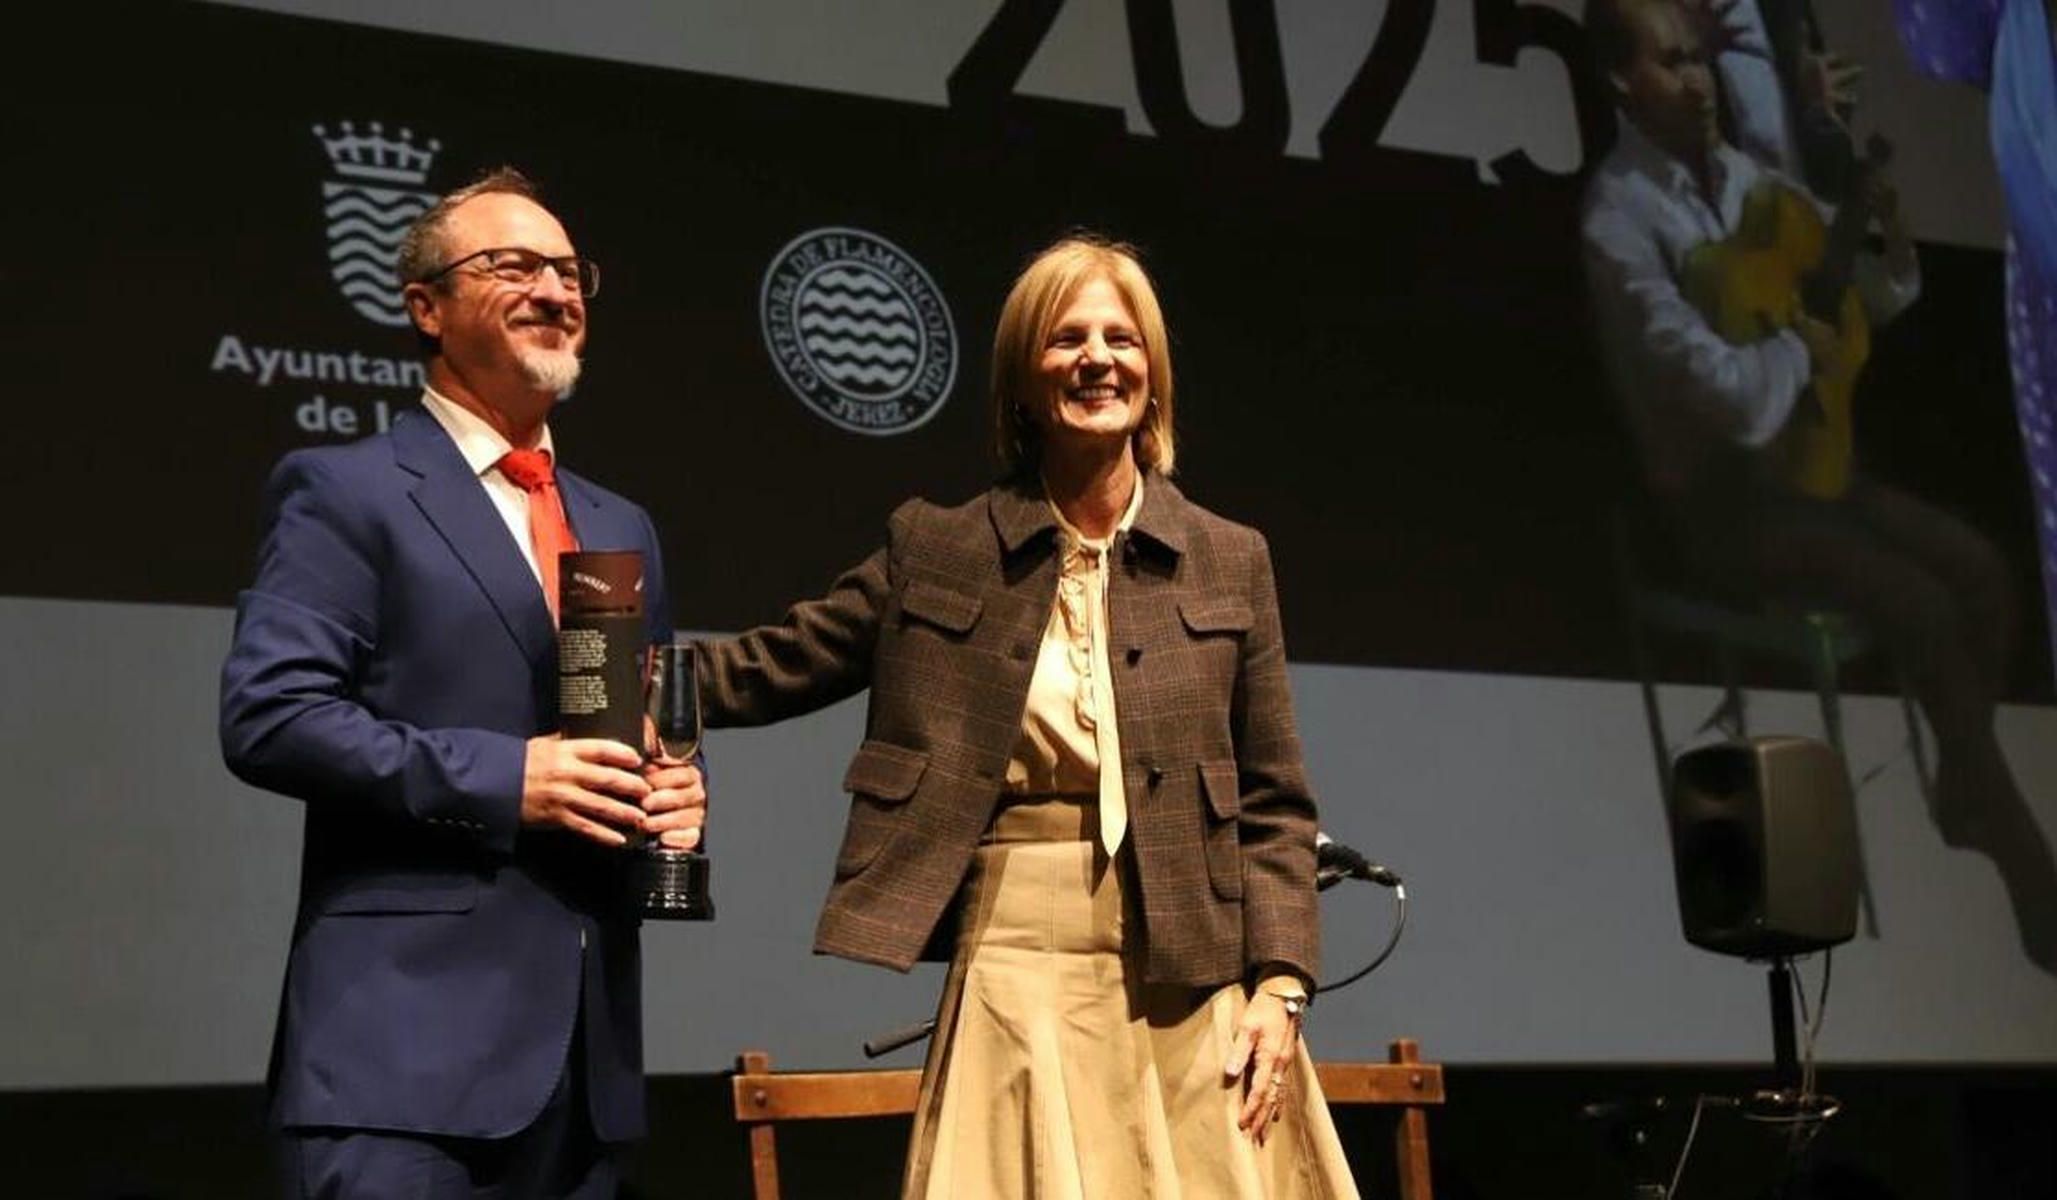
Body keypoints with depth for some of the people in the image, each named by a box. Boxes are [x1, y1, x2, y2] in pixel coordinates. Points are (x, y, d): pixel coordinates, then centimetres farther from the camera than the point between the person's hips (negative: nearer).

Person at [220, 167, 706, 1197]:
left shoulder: (622, 529, 20)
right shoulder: (344, 491, -1)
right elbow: (267, 716, -11)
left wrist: (674, 790, 2)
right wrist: (502, 779, -17)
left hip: (584, 1046, 7)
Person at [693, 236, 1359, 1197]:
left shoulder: (1230, 561, 6)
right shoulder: (935, 550, 5)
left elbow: (1274, 803, 6)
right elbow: (775, 667, 10)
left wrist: (1277, 984, -2)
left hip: (1192, 983, 1)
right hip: (1018, 975, -1)